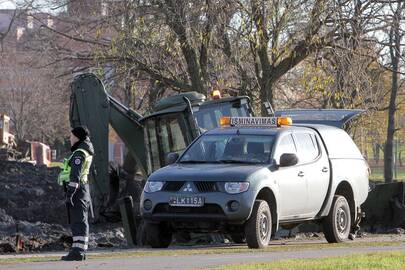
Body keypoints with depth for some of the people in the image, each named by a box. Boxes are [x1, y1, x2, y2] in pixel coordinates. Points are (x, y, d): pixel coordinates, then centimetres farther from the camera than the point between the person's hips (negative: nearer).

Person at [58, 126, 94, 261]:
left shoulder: (79, 153, -15)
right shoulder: (86, 150, 13)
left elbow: (75, 175, -23)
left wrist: (70, 192, -26)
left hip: (76, 189, -11)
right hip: (83, 188, 11)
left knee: (78, 221, -13)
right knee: (81, 222, 11)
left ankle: (77, 252, -17)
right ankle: (81, 250, 14)